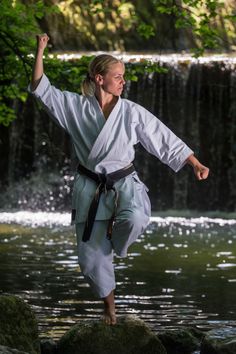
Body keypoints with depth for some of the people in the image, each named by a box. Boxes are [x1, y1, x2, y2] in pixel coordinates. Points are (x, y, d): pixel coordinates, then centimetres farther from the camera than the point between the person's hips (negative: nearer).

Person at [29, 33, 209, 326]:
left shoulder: (132, 112, -4)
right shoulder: (76, 107, -2)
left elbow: (166, 141, -1)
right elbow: (41, 89, -3)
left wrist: (195, 164, -5)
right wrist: (40, 51, -13)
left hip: (123, 183, -1)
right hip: (90, 188, 1)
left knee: (135, 218, -35)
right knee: (90, 256, 4)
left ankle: (116, 244, 1)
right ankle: (109, 305, 28)